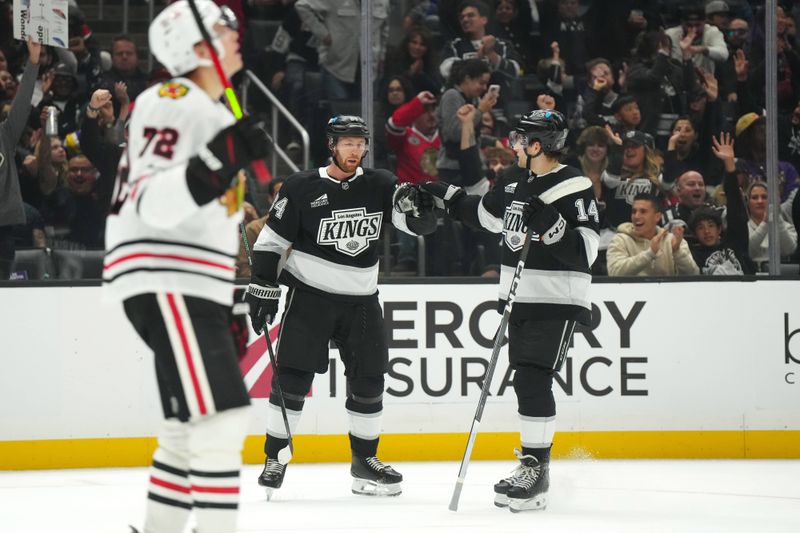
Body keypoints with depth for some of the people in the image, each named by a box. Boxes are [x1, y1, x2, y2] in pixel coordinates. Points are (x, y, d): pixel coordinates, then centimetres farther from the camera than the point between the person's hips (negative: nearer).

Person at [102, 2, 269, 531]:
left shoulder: (218, 114, 22)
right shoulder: (172, 104, -11)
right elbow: (152, 203, -22)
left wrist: (228, 308, 26)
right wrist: (219, 160, -35)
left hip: (195, 286, 11)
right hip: (163, 284, -11)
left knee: (192, 423, 16)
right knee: (222, 416, -18)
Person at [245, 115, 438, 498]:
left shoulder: (379, 186, 2)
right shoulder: (302, 188, -7)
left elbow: (419, 225, -3)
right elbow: (271, 240, -2)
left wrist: (419, 207, -25)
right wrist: (263, 288, -8)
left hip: (360, 299, 4)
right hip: (310, 294, -4)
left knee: (368, 380, 6)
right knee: (292, 376, -8)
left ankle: (365, 460, 19)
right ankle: (275, 459, 0)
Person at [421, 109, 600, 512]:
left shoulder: (573, 188, -14)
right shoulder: (518, 186, 12)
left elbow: (583, 252, -22)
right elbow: (484, 213, 31)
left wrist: (548, 221, -32)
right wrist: (444, 196, 31)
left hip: (556, 303, -8)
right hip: (520, 300, 8)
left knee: (533, 381, -15)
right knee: (526, 383, 9)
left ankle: (537, 471, -11)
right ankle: (531, 467, 17)